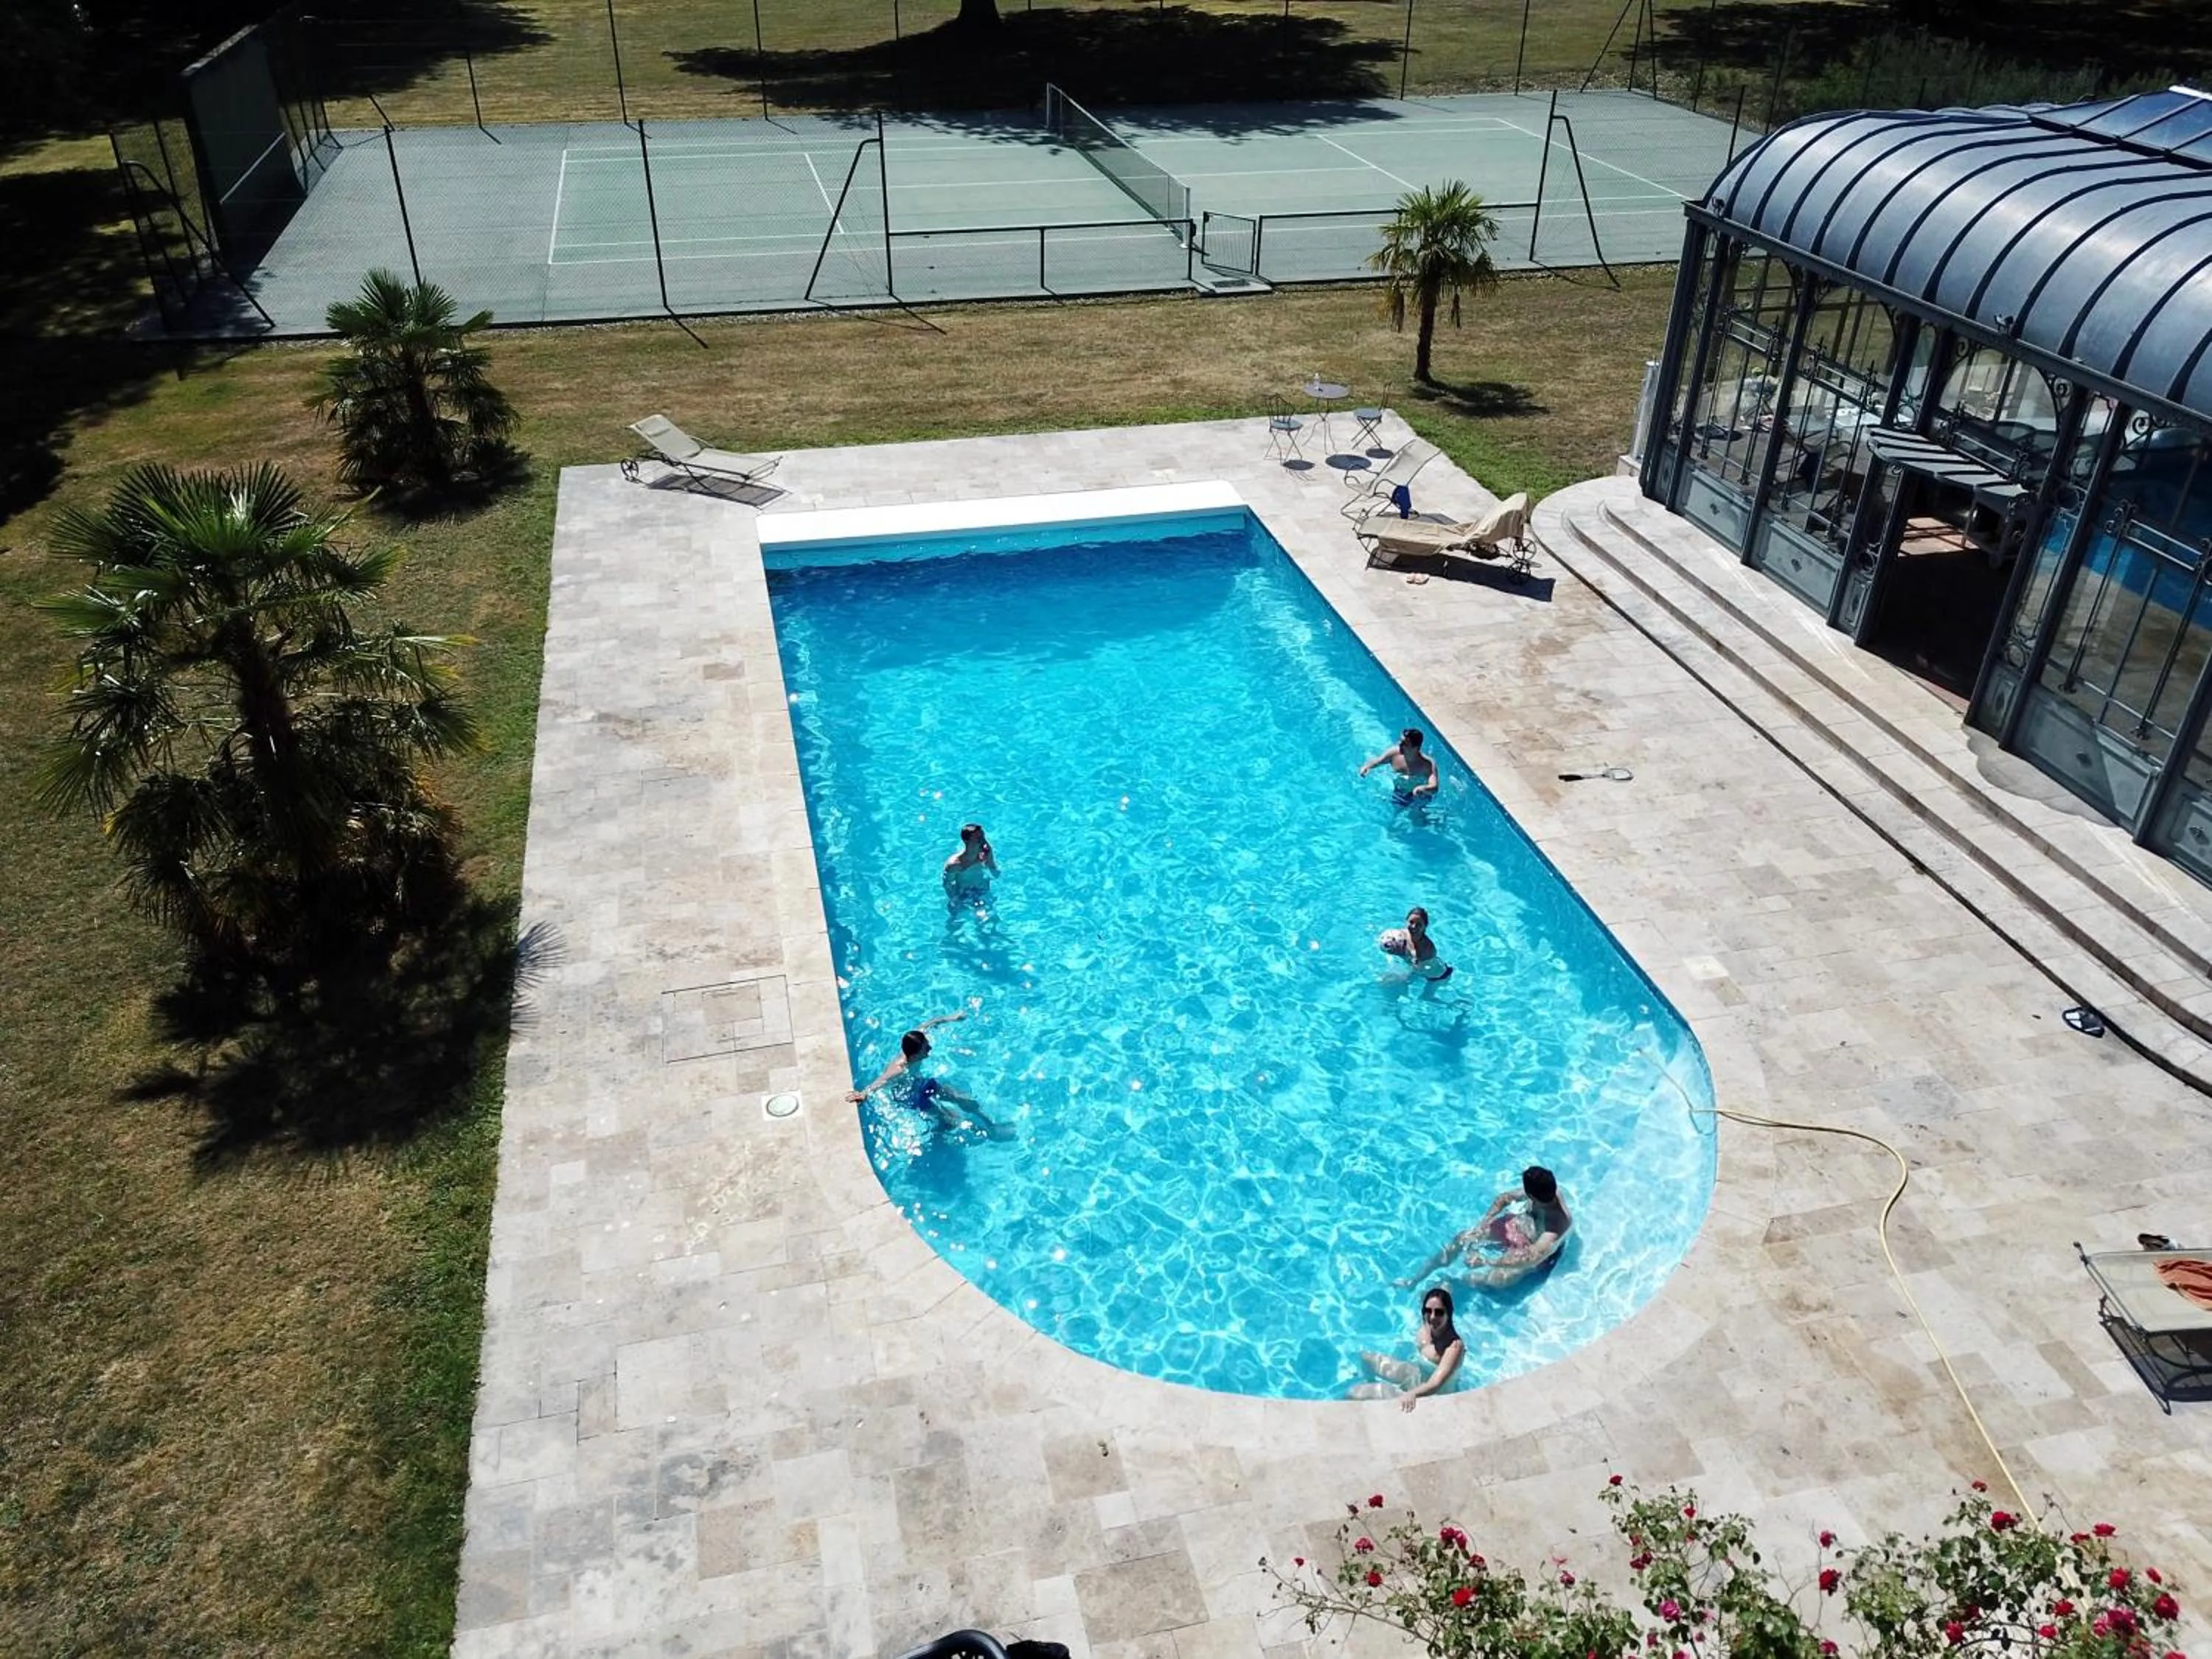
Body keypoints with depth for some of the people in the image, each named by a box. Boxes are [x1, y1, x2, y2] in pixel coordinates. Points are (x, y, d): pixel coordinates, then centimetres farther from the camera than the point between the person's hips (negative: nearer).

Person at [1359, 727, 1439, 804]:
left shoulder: (1429, 765, -34)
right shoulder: (1394, 753, -20)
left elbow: (1434, 788, -47)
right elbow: (1377, 761, -2)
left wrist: (1423, 789, -70)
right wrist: (1366, 767, -25)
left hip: (1417, 800, -3)